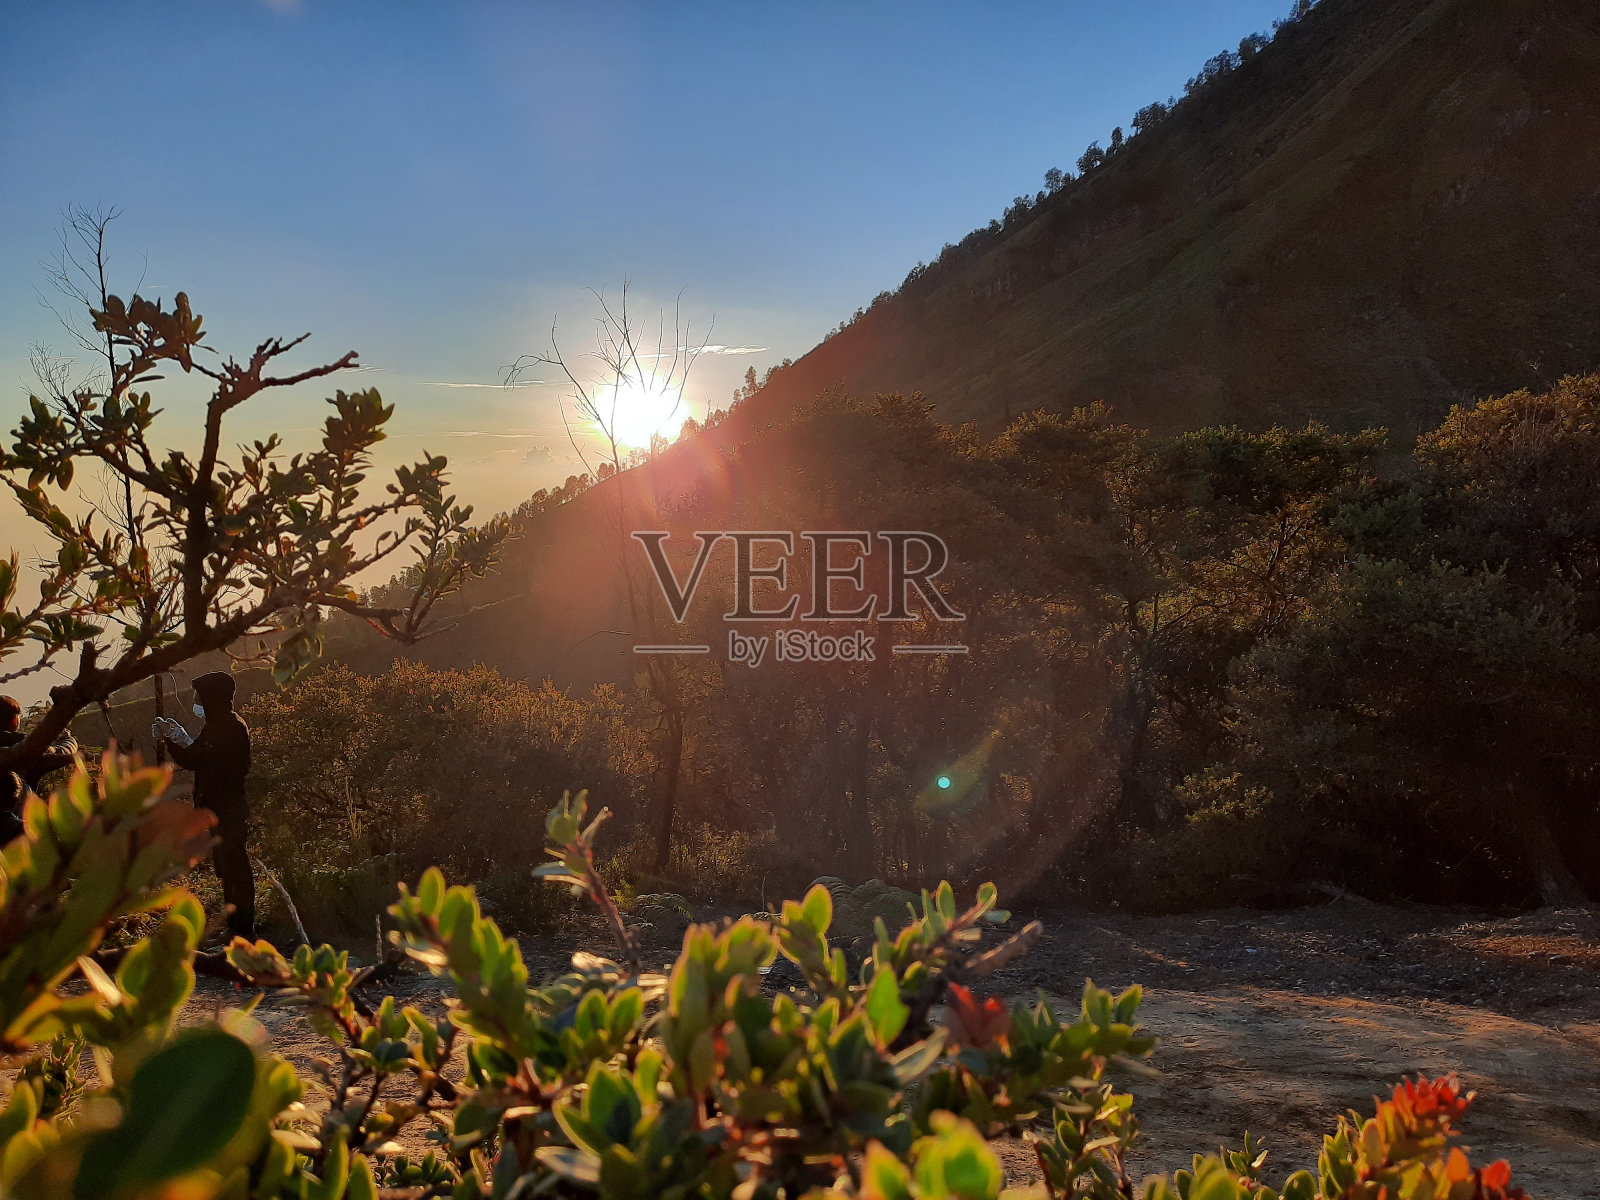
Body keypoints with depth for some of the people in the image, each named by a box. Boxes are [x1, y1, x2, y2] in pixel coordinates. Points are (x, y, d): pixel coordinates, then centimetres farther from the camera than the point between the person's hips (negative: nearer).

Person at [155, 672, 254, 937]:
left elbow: (216, 763, -24)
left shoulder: (234, 727, -15)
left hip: (229, 810, -10)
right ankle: (236, 924, 26)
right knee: (226, 868, 16)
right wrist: (169, 738, 7)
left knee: (234, 866, -9)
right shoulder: (214, 726, 16)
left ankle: (243, 929, -6)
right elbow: (190, 762, 18)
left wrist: (186, 740, -22)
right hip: (215, 809, 10)